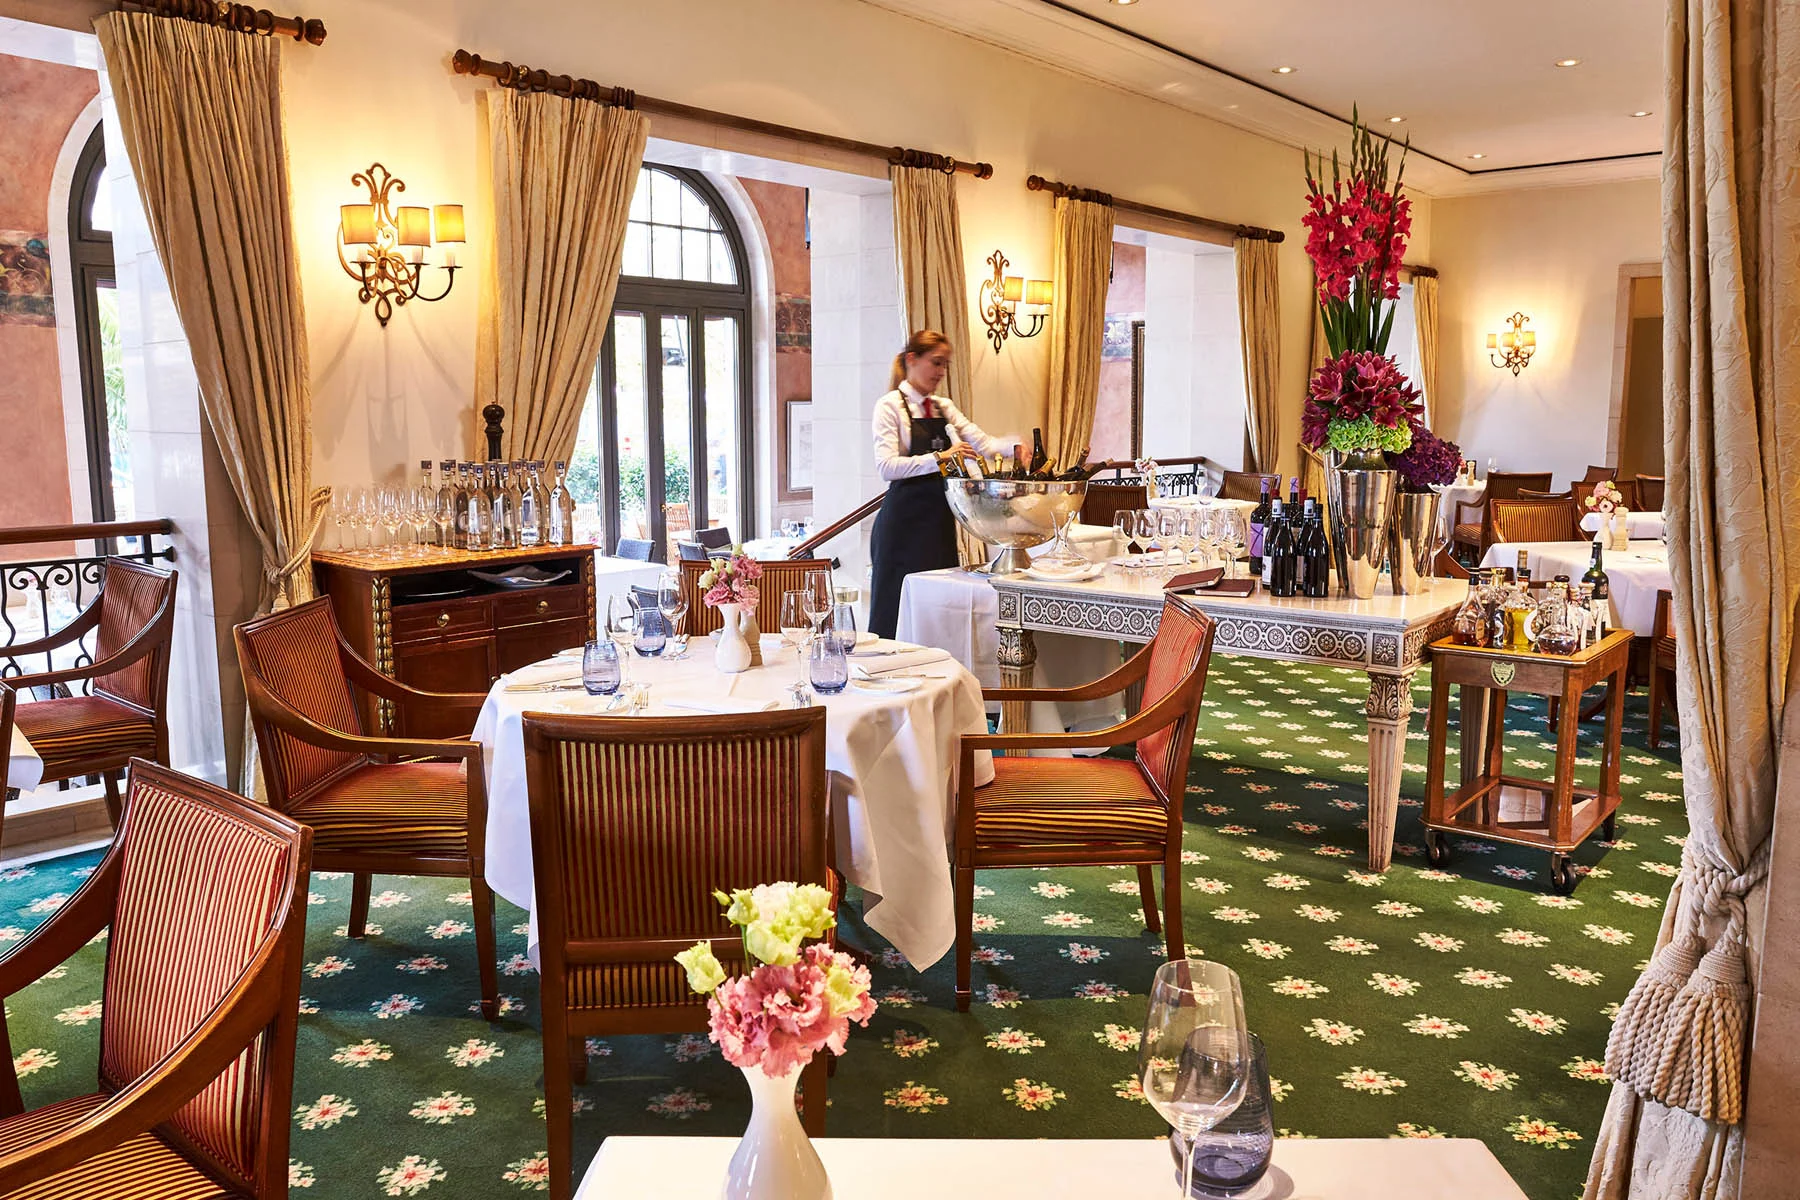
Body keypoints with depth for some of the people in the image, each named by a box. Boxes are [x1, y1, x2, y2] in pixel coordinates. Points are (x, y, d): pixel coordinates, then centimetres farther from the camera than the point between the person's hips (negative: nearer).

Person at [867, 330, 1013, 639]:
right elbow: (887, 466, -18)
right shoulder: (891, 405, -5)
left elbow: (982, 442, 6)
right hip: (904, 520, -7)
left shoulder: (943, 407, 15)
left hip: (939, 520, 7)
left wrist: (1013, 445, -14)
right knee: (897, 610, -3)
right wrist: (939, 458, -29)